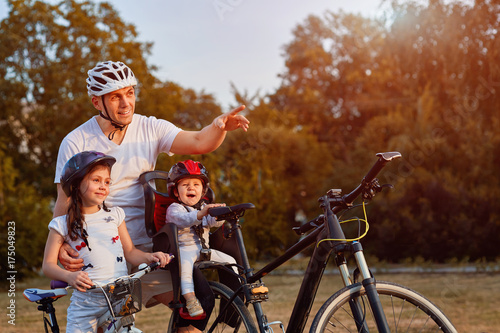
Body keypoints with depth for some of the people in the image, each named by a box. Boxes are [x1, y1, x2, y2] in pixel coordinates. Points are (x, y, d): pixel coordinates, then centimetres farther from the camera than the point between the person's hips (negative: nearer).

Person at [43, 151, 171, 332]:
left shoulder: (114, 215, 11)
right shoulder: (63, 224, 2)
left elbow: (130, 252, 13)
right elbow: (48, 264, 0)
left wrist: (149, 257, -7)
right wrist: (69, 276, -20)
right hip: (85, 301, -2)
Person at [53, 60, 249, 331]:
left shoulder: (150, 128, 4)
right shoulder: (76, 142, -2)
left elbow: (198, 143, -9)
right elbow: (65, 201, -4)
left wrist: (219, 126, -32)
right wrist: (61, 246, -21)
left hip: (147, 245, 2)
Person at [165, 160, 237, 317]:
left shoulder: (205, 207, 17)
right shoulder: (174, 208, -1)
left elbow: (213, 221, -3)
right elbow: (182, 219, -25)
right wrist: (200, 214, -43)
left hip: (204, 249, 6)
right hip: (184, 249, -6)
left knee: (230, 261, -6)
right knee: (185, 263, -37)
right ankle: (190, 298, -40)